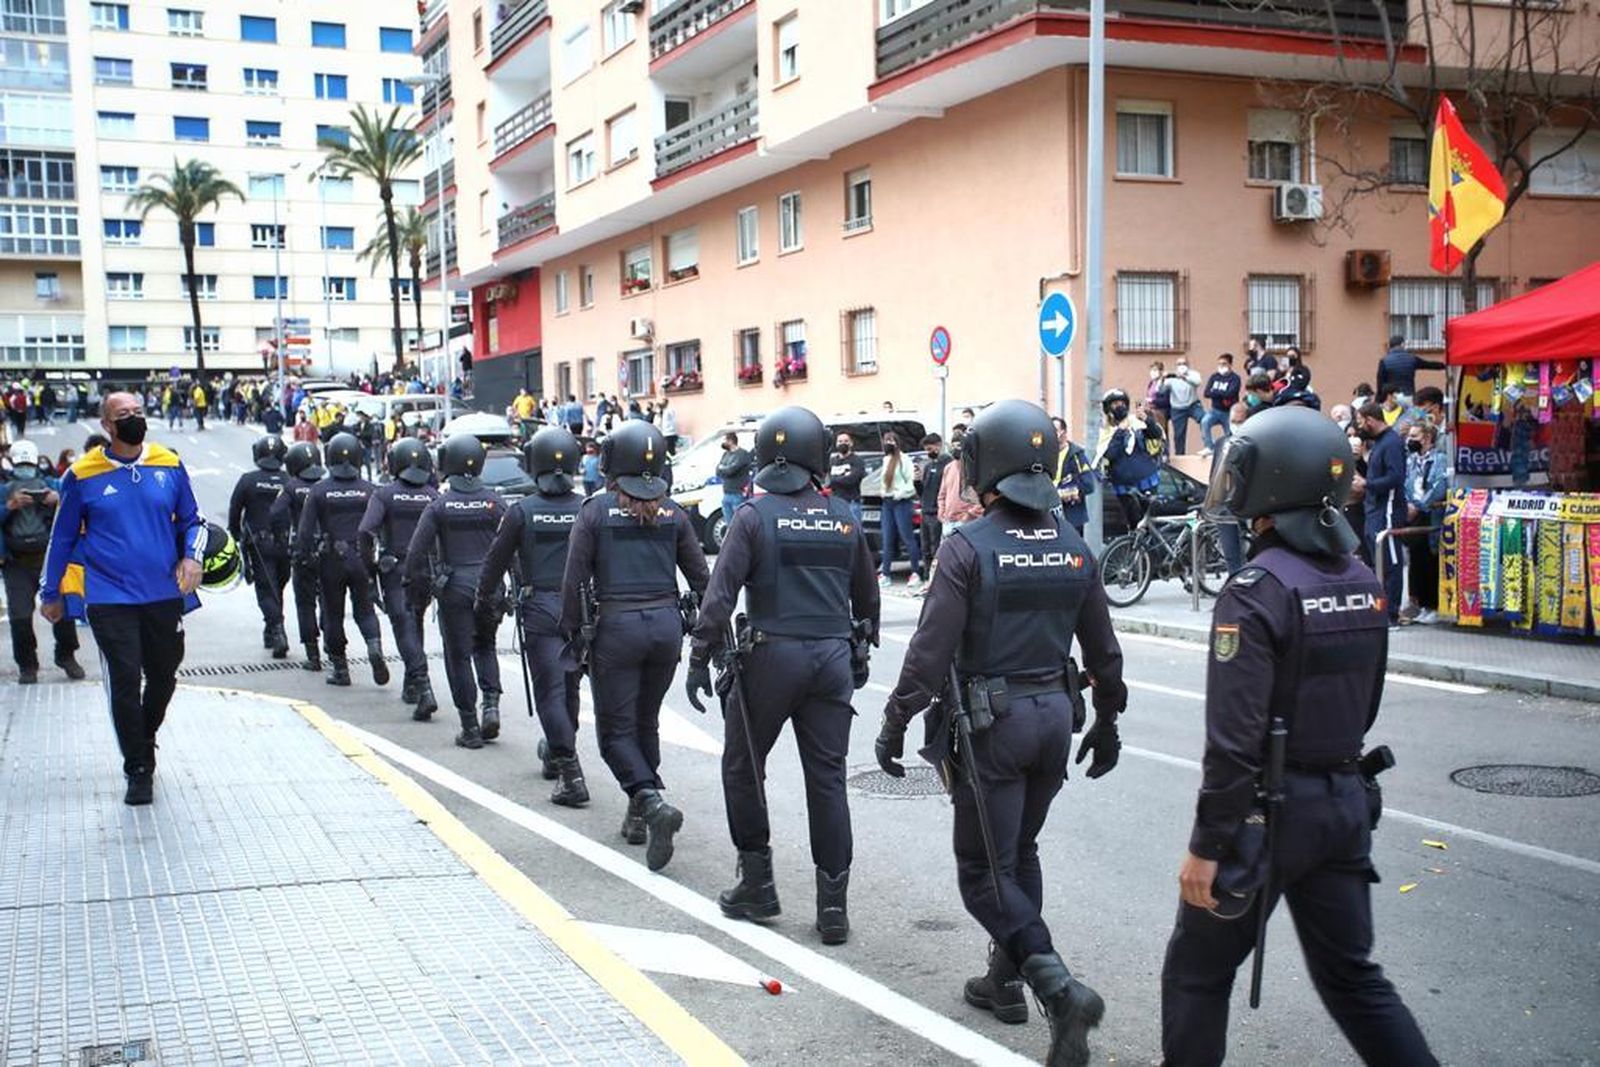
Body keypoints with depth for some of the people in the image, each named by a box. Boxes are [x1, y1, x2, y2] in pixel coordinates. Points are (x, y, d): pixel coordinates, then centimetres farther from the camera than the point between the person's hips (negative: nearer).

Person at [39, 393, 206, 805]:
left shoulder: (169, 465, 3)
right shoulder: (82, 475, -2)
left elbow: (192, 520, 14)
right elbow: (63, 538, 7)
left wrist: (192, 556, -5)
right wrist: (50, 594, 12)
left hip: (165, 596, 3)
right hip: (110, 599, -3)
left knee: (163, 678, 15)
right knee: (125, 684, -4)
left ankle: (144, 739, 42)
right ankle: (138, 771, 9)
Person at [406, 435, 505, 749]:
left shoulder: (439, 505, -5)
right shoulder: (495, 502, 0)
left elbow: (416, 552, -7)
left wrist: (415, 595, 2)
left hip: (454, 590, -2)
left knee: (459, 656, 6)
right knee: (485, 647, 22)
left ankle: (470, 729, 7)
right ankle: (491, 705, 3)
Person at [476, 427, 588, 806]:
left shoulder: (522, 511, -6)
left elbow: (497, 559, 1)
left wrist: (485, 600, 16)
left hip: (540, 611, -3)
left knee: (550, 690, -2)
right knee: (569, 687, 18)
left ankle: (572, 775, -11)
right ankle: (556, 754, 36)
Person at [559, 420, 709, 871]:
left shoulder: (595, 511, -4)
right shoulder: (672, 513, 5)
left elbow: (574, 580, -6)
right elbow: (701, 578, 6)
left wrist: (573, 633, 3)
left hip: (616, 626, -4)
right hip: (666, 623, 4)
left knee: (616, 730, 4)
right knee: (646, 723, 19)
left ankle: (652, 801, -18)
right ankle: (638, 817, 24)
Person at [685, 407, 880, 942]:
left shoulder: (755, 517, -6)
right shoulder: (844, 518, 8)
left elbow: (721, 592, -12)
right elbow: (866, 596, 17)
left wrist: (700, 658, -7)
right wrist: (860, 654, 29)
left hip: (772, 656, -4)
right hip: (832, 658, 4)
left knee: (743, 768, 14)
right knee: (828, 779, 6)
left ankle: (757, 884, 19)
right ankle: (833, 906, 8)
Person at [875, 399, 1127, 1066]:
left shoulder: (969, 547, -15)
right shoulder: (1073, 546, 3)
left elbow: (930, 651, -17)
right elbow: (1103, 651, 10)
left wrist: (895, 725, -9)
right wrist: (1107, 724, 22)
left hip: (990, 722, -6)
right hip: (1056, 715, 6)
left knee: (986, 872, 2)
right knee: (1020, 852, 22)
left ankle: (1060, 989, -14)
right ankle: (1005, 980, 32)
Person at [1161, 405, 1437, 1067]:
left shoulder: (1256, 592, -20)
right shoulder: (1363, 583, 4)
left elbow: (1234, 738, -22)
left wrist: (1207, 846, -17)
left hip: (1272, 811, -7)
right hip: (1346, 803, 7)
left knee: (1198, 970, 10)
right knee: (1352, 975, 17)